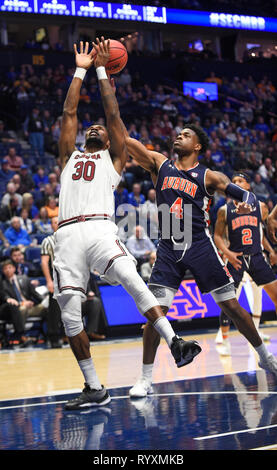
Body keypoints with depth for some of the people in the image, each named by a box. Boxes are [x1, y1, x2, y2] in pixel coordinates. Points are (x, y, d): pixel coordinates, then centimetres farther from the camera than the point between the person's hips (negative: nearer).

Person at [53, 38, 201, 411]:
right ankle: (94, 390, 1)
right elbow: (69, 113, 26)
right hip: (68, 236, 2)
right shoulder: (70, 157, 30)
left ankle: (174, 344, -30)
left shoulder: (114, 159, 24)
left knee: (134, 283, -28)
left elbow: (113, 112, 20)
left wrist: (102, 69, 25)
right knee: (70, 316, -6)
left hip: (101, 229, -2)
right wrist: (81, 70, 32)